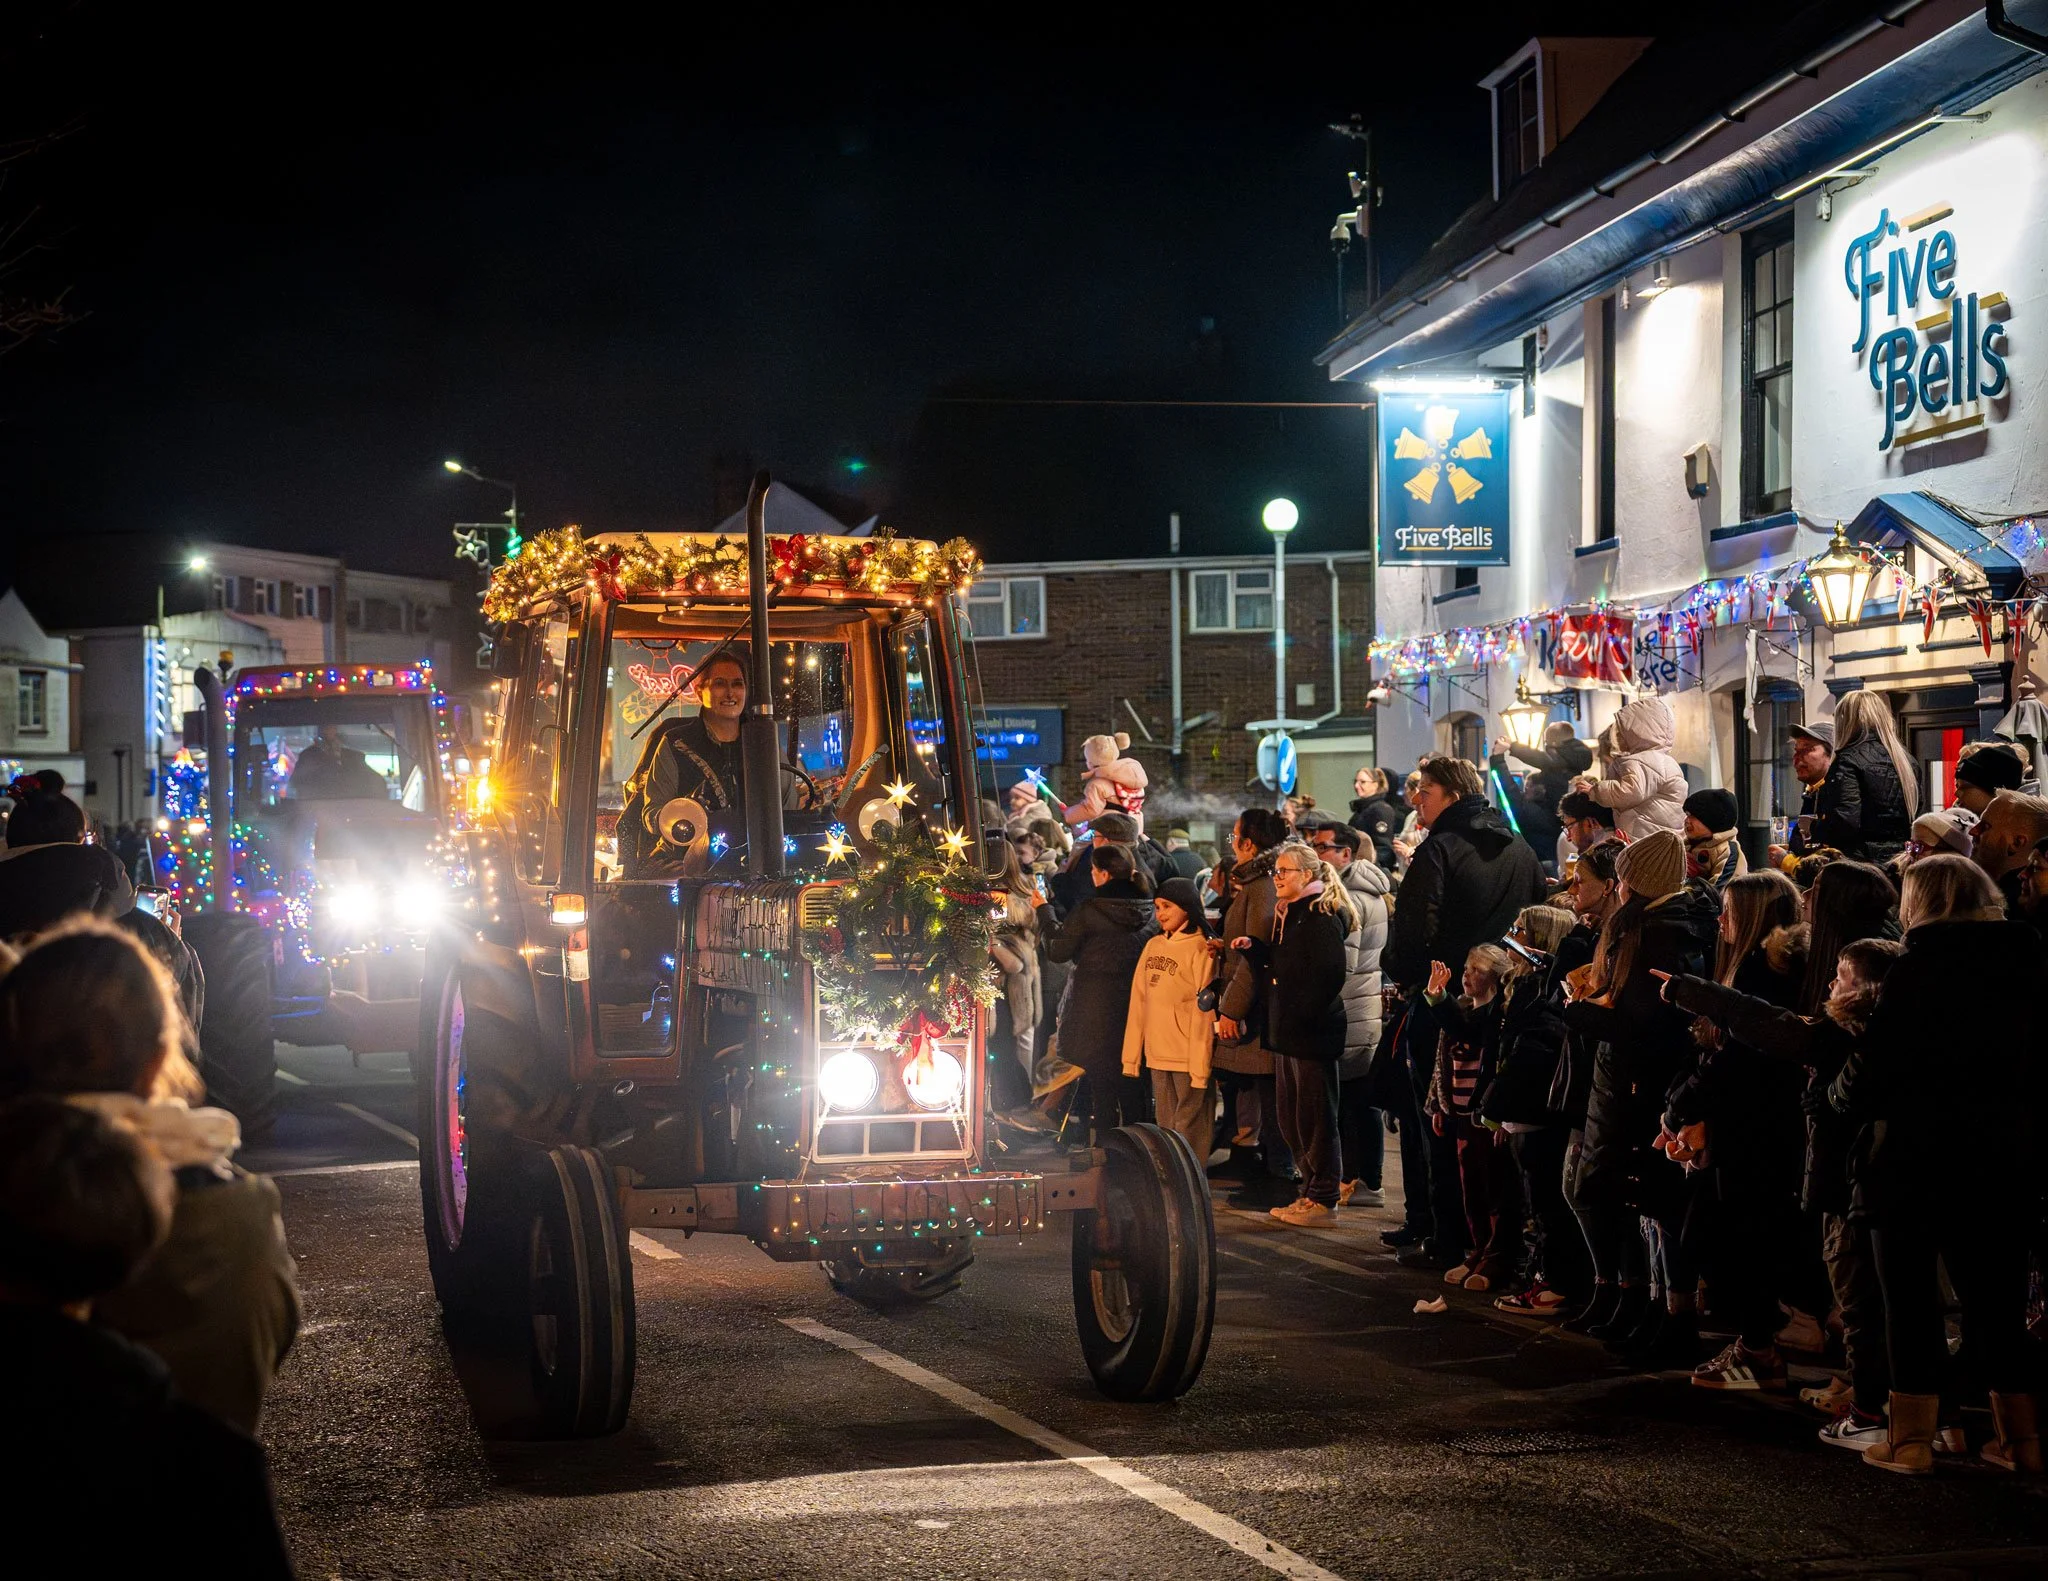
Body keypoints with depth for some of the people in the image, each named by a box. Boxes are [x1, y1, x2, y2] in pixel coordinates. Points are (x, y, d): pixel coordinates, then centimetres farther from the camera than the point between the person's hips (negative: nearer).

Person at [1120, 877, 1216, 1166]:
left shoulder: (1199, 948, -8)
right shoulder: (1153, 946, 12)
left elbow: (1202, 1009, -10)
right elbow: (1139, 1001, 12)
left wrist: (1199, 1066, -14)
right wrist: (1132, 1056, 8)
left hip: (1188, 1056, -7)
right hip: (1158, 1055, 7)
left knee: (1189, 1129, -3)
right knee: (1167, 1128, 12)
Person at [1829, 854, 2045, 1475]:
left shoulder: (1921, 967, -11)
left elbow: (1873, 1065, -12)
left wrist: (1843, 1095, 7)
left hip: (1914, 1157, -5)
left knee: (1911, 1298, 4)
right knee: (1996, 1296, 12)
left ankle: (1911, 1440, 5)